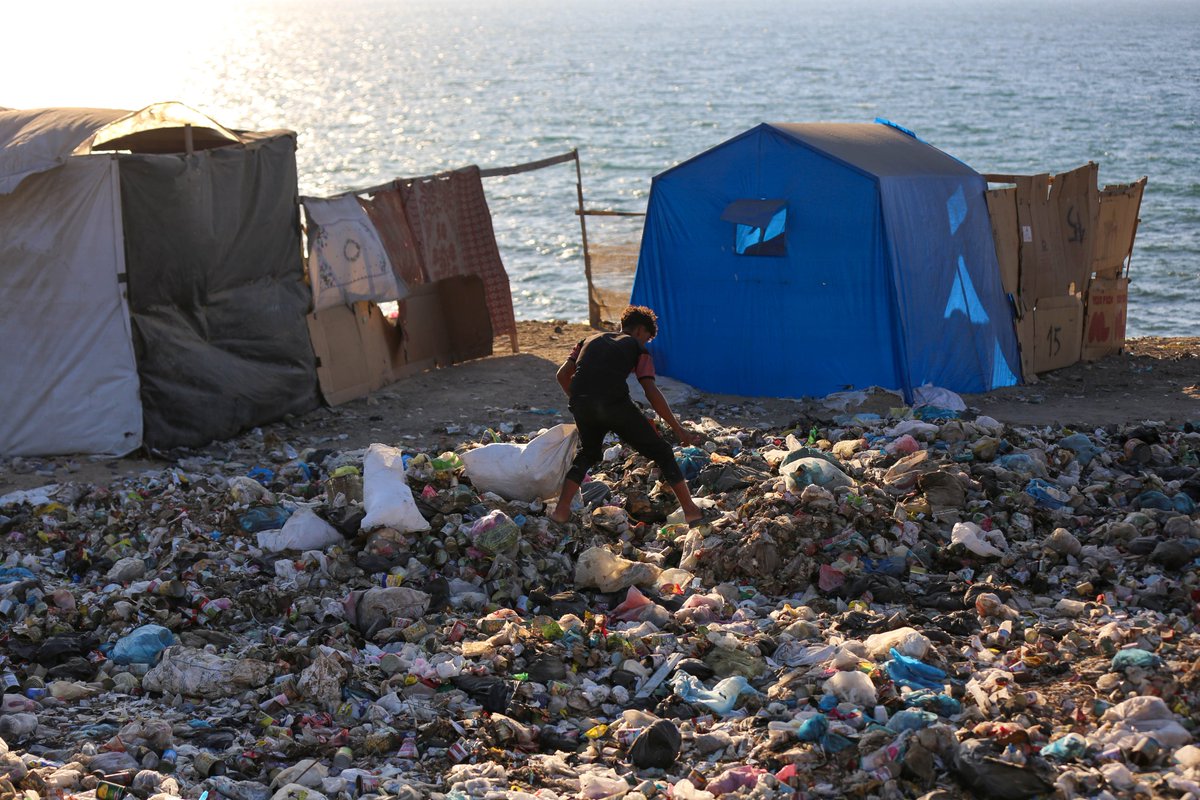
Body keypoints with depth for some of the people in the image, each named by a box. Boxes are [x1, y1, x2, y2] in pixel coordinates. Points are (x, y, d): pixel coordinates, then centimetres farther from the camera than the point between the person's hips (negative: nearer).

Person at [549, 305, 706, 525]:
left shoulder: (590, 340, 31)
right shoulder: (638, 349, 19)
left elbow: (562, 374, 22)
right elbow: (651, 393, 7)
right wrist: (678, 429, 9)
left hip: (580, 404, 4)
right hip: (614, 403, -4)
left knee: (587, 453, 32)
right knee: (661, 452, 11)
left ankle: (561, 510, 22)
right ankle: (691, 510, 8)